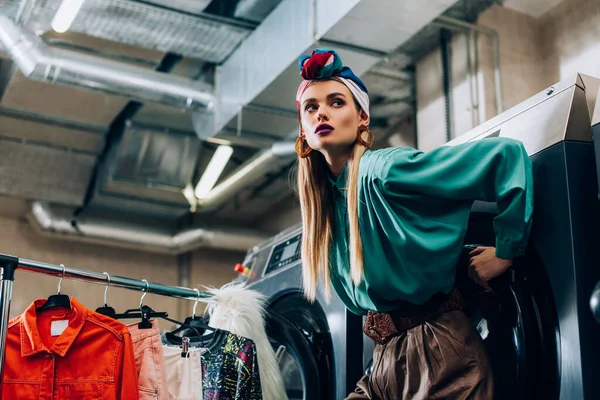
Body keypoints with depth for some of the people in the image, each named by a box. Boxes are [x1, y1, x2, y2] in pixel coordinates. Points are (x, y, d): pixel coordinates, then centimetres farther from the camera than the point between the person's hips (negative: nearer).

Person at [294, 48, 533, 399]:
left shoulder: (383, 170, -13)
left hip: (440, 356, -7)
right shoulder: (327, 196, 11)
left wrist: (506, 252, -13)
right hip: (386, 360, 7)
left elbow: (507, 154, -19)